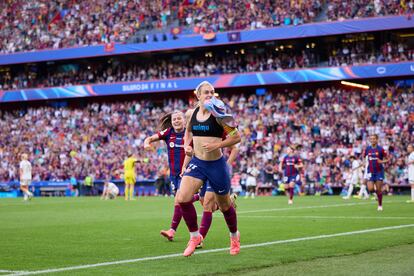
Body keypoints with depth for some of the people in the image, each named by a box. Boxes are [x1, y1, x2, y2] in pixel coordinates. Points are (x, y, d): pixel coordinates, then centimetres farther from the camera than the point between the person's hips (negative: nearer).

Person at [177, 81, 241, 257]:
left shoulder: (217, 115, -12)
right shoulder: (191, 114, 2)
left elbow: (236, 137, -11)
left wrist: (218, 145, -23)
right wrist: (186, 145, 6)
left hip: (216, 164, -3)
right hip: (197, 162, 3)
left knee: (224, 205, 12)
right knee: (182, 198, -17)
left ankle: (234, 236, 40)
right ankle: (195, 237, 2)